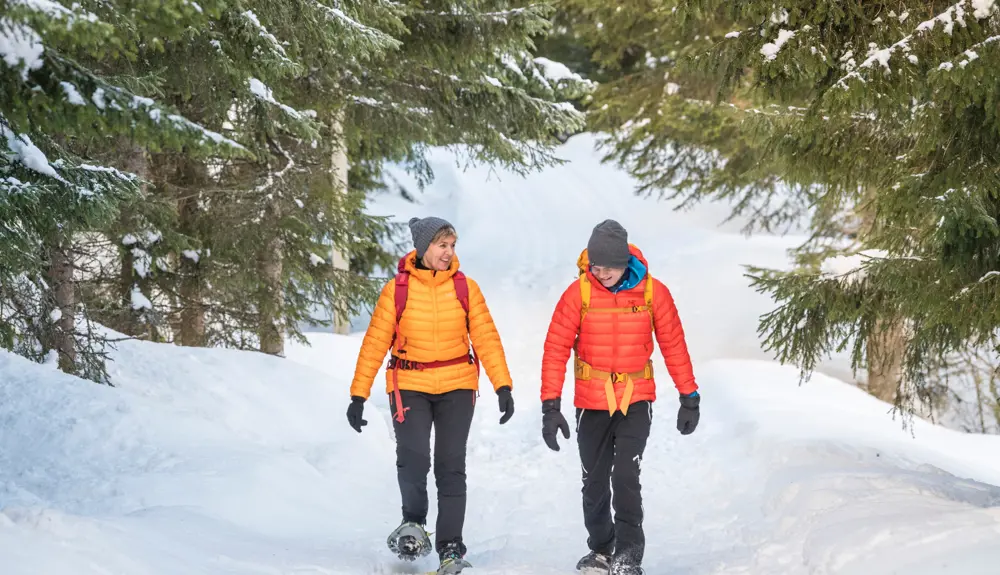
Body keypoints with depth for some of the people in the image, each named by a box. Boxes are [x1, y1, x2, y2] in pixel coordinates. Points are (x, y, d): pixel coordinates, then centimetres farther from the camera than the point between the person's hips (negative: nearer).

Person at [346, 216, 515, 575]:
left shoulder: (465, 288, 1)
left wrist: (502, 386, -9)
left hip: (457, 387, 1)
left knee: (451, 467, -1)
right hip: (409, 385, -1)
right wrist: (359, 395, -4)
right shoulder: (396, 290, -3)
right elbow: (375, 343, -2)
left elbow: (486, 339, 0)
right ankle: (413, 521, 10)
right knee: (413, 457, -17)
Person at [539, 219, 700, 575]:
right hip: (591, 402, 1)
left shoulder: (653, 291, -7)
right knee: (594, 482, 11)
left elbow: (674, 346, 2)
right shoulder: (578, 293, -10)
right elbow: (555, 349, -7)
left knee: (625, 476, -14)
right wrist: (551, 406, -10)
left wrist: (690, 398, 4)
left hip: (636, 401, -1)